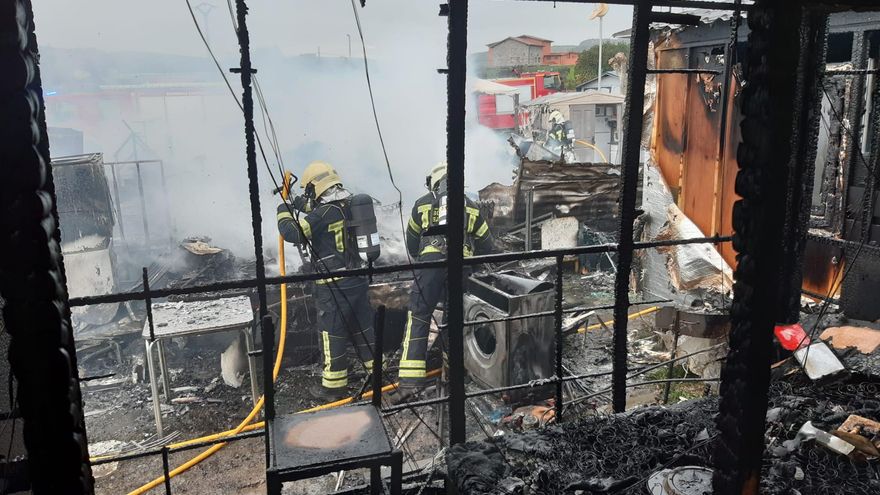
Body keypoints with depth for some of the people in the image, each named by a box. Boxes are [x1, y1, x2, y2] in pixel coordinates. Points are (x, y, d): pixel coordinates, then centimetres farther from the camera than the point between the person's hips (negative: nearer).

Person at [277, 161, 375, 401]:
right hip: (357, 279, 7)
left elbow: (293, 233, -20)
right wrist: (305, 207, 25)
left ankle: (334, 385, 14)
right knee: (363, 328, 17)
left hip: (333, 285, -7)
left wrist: (284, 212, -3)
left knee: (333, 334, 4)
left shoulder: (323, 214, -17)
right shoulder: (350, 207, 7)